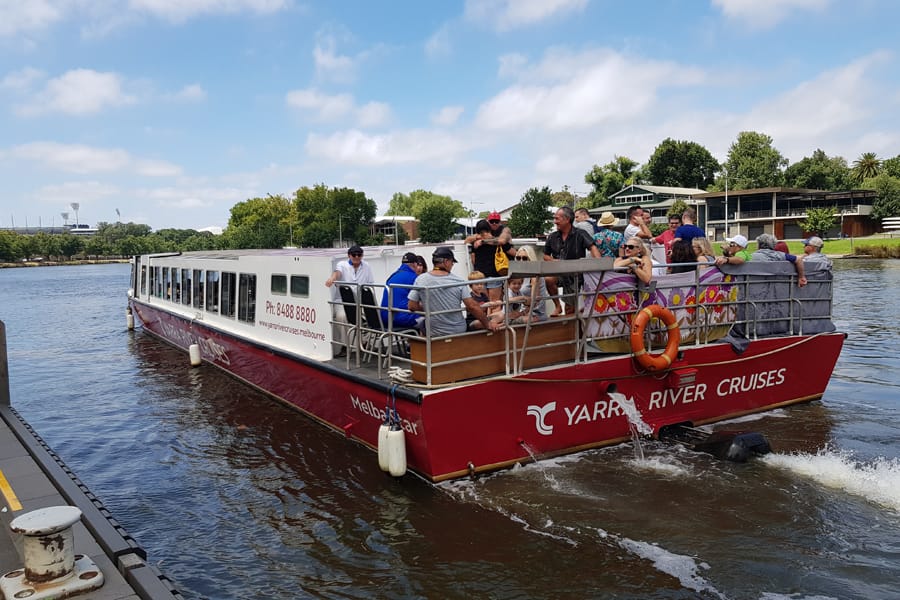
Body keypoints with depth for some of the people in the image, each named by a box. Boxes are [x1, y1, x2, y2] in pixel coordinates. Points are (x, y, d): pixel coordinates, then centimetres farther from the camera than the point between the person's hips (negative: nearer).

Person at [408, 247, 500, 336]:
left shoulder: (420, 280, -7)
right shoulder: (458, 281, -9)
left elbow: (412, 306, -5)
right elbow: (472, 306, -12)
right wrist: (488, 324, -2)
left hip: (434, 333, 0)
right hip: (458, 331, 0)